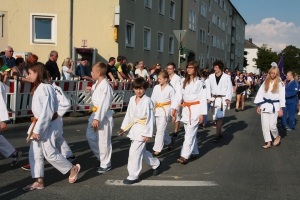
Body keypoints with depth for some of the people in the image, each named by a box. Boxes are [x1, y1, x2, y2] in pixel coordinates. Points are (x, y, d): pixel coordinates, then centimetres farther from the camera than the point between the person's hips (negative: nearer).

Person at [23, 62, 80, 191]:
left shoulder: (45, 88, -23)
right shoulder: (37, 87, 9)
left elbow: (47, 111, -26)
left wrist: (38, 129, -22)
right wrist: (36, 127, 13)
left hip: (48, 124, -10)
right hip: (39, 123, 10)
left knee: (49, 153, 0)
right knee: (34, 153, 9)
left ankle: (73, 168, 21)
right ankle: (39, 182, 18)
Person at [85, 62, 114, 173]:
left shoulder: (105, 86, -21)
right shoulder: (97, 83, 9)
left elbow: (104, 104, -25)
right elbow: (93, 95, 24)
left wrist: (97, 119, -27)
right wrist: (88, 91, 0)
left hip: (103, 116, -10)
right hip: (95, 113, 10)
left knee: (103, 141, 0)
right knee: (90, 137, 16)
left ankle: (105, 164, 16)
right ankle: (101, 157, 32)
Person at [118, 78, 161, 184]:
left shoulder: (147, 101, -14)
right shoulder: (132, 99, 6)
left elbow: (150, 118, -13)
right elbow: (128, 115, 14)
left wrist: (148, 134, -14)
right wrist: (124, 128, 12)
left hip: (143, 130, -7)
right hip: (134, 128, 7)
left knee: (134, 152, -9)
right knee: (141, 151, 18)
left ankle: (133, 176, 4)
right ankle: (156, 163, 42)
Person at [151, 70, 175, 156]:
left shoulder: (170, 89, -7)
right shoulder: (156, 87, 5)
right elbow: (153, 99, 9)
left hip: (166, 110, -5)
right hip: (157, 110, 5)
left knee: (160, 130, -8)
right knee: (162, 129, 15)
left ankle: (157, 149, -3)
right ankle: (169, 142, 39)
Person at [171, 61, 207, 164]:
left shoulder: (200, 82, -7)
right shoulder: (184, 82, 11)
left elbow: (203, 99, -9)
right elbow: (178, 95, 7)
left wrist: (202, 114, -12)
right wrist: (174, 108, -1)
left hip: (195, 110, -6)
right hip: (186, 109, 6)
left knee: (189, 133, -8)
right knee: (190, 132, 14)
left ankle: (185, 156, -8)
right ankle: (194, 152, 28)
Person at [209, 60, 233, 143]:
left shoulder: (226, 77, -3)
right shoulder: (211, 76, 5)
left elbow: (229, 88, -3)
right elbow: (209, 87, 5)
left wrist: (228, 98, -11)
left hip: (223, 99, -4)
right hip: (214, 99, 4)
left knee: (220, 116, -14)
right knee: (216, 117, 11)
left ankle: (217, 135, -13)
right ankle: (220, 133, 26)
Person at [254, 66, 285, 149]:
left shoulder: (280, 83, -5)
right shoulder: (265, 82, 6)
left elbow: (282, 96, -5)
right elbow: (260, 93, 7)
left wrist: (281, 109, -7)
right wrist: (258, 106, 4)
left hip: (274, 106, -4)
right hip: (265, 105, 4)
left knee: (272, 125, -7)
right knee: (265, 125, 2)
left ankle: (277, 136, 24)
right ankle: (268, 142, 12)